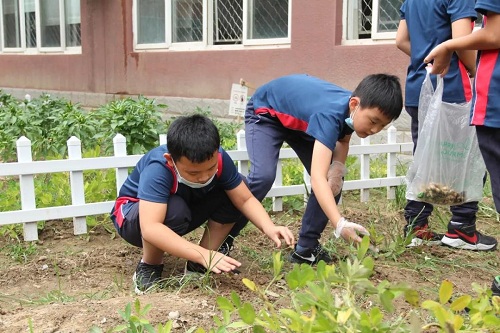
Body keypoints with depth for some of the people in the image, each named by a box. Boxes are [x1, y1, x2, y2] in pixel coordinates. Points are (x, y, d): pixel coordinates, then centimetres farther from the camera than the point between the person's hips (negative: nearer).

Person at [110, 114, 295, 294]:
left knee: (233, 193, -16)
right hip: (134, 215, -5)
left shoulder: (219, 159, -24)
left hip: (182, 215, 5)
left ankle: (198, 264, -3)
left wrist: (269, 228, -37)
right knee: (174, 210, -38)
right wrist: (203, 254, -55)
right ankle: (149, 267, -11)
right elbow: (150, 228, -49)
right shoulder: (157, 170, -39)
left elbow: (245, 199, -18)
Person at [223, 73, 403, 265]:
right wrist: (340, 225, -63)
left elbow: (343, 138, 3)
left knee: (333, 181, -5)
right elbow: (317, 178, -52)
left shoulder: (354, 110, -21)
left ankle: (306, 248, 6)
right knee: (263, 176, -29)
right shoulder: (330, 114, -43)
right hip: (266, 112, -7)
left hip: (300, 121, 7)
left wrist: (338, 168, -18)